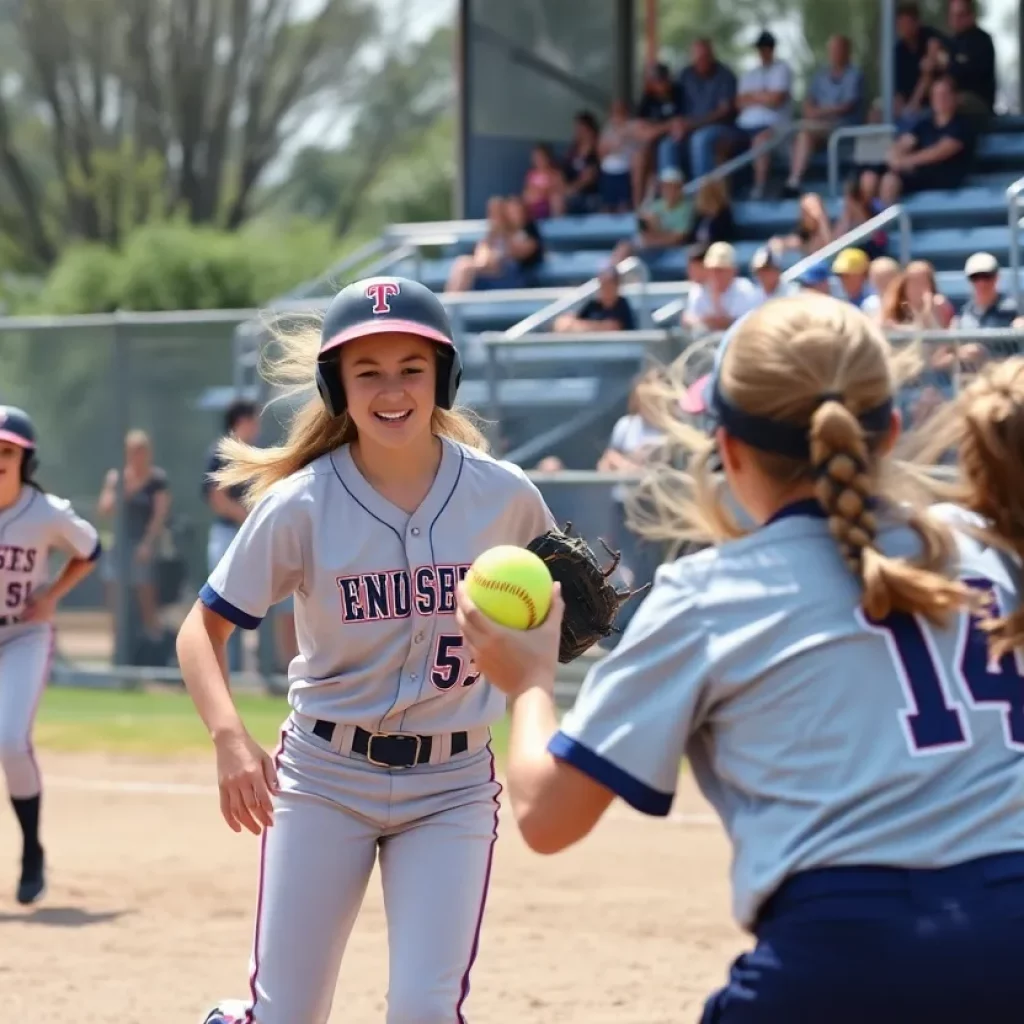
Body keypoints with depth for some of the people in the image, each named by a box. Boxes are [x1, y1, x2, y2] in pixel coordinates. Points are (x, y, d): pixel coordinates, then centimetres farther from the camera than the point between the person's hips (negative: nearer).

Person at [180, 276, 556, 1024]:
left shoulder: (505, 496, -7)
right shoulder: (301, 505, -11)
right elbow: (203, 629, -6)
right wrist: (230, 737, -24)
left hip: (452, 785, 0)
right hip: (326, 776, 0)